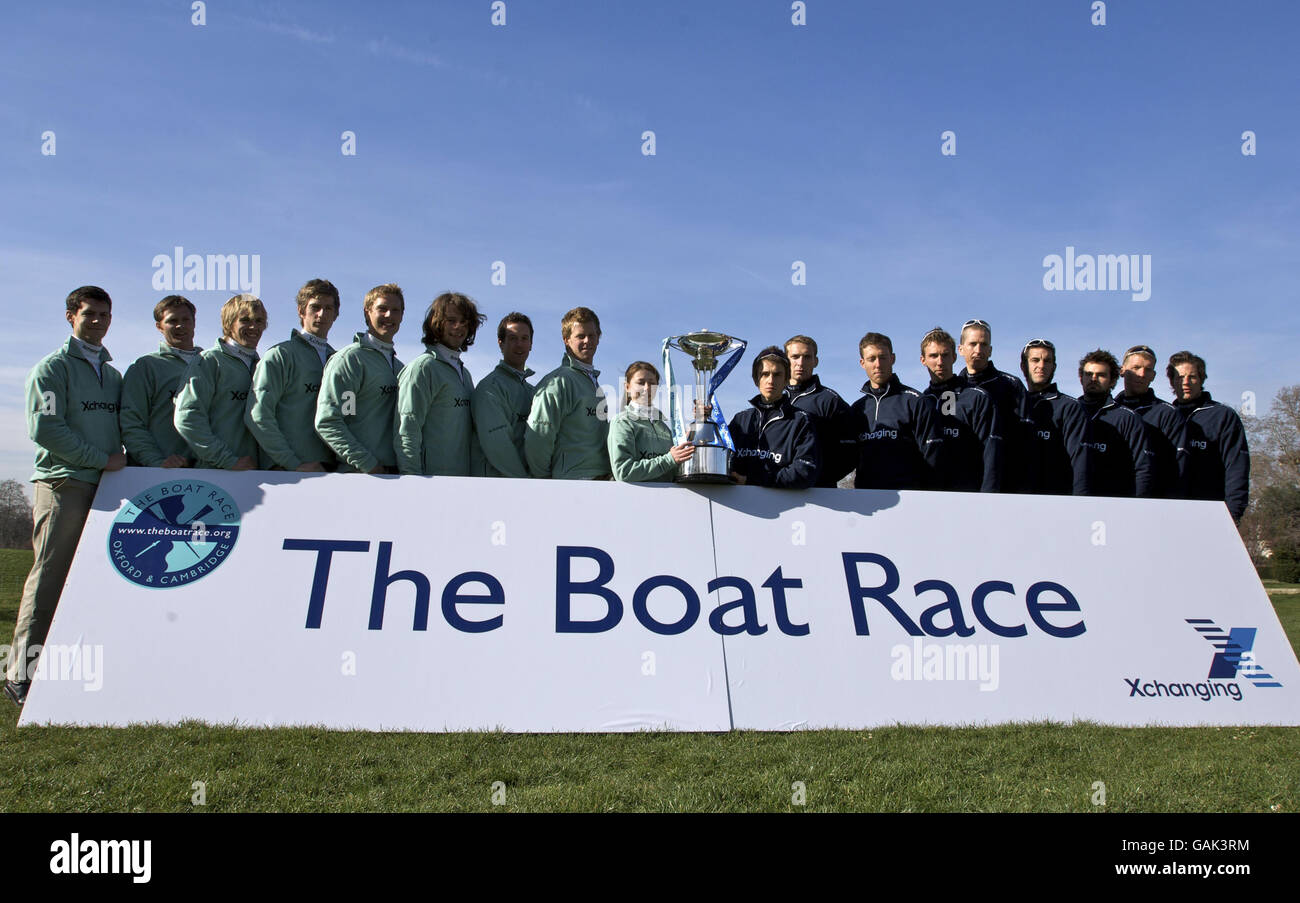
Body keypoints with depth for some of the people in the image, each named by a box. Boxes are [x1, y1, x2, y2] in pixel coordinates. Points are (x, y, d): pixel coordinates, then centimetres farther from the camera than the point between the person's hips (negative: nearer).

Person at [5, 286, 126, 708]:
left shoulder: (112, 373, 22)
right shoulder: (52, 367, 2)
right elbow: (44, 427, -10)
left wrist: (123, 460, 6)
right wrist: (101, 459, -11)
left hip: (106, 486, 6)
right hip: (63, 486, -6)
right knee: (49, 580, -7)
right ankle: (21, 674, -1)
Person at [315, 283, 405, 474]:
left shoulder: (399, 366, 19)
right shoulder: (349, 359, -4)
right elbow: (327, 421, -13)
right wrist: (368, 464, -15)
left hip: (396, 471, 6)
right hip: (359, 473, -6)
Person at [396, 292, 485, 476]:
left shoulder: (465, 373, 20)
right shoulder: (423, 367, -4)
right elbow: (406, 430, -12)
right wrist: (413, 482, -19)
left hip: (464, 477, 7)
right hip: (433, 476, -7)